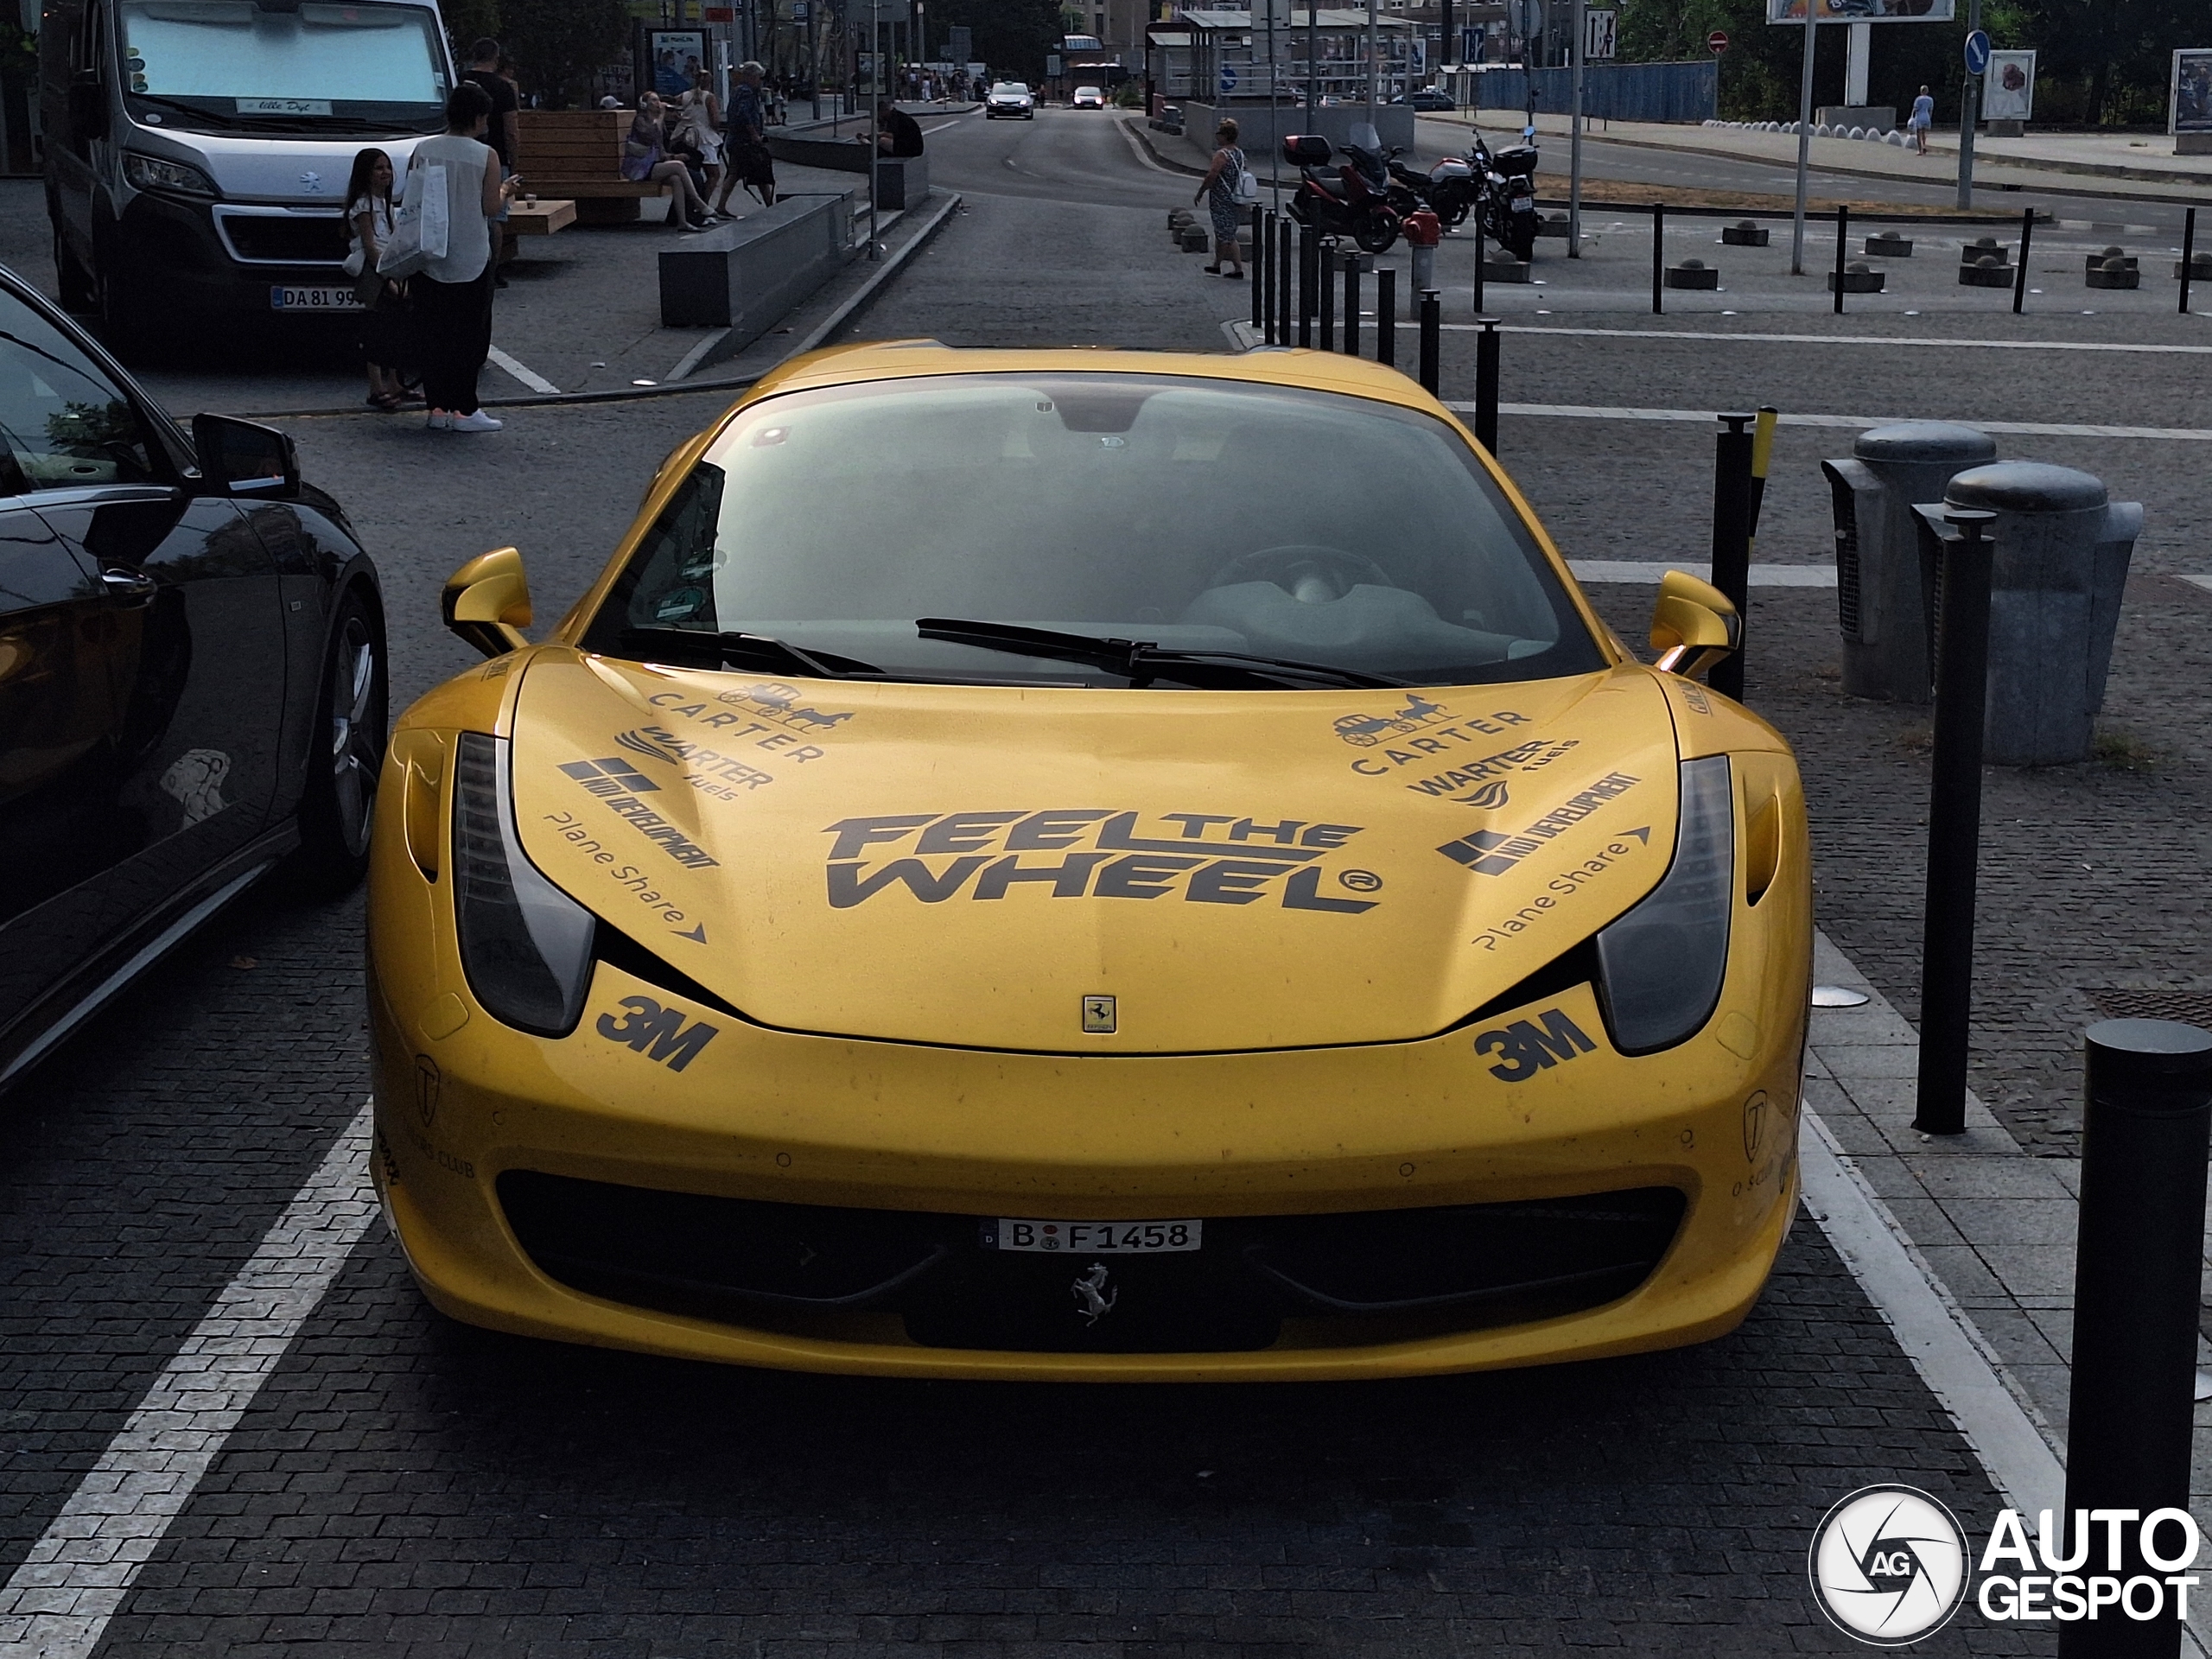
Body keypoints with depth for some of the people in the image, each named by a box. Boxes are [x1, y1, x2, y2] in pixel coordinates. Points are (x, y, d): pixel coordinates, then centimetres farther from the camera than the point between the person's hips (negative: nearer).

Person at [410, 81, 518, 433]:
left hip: (427, 257, 3)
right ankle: (464, 409, 2)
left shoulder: (422, 150, 1)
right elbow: (491, 206, -8)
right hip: (470, 260, -3)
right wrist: (504, 190, 12)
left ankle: (437, 407, 10)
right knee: (469, 334, 4)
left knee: (433, 334, 9)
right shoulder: (486, 156, -9)